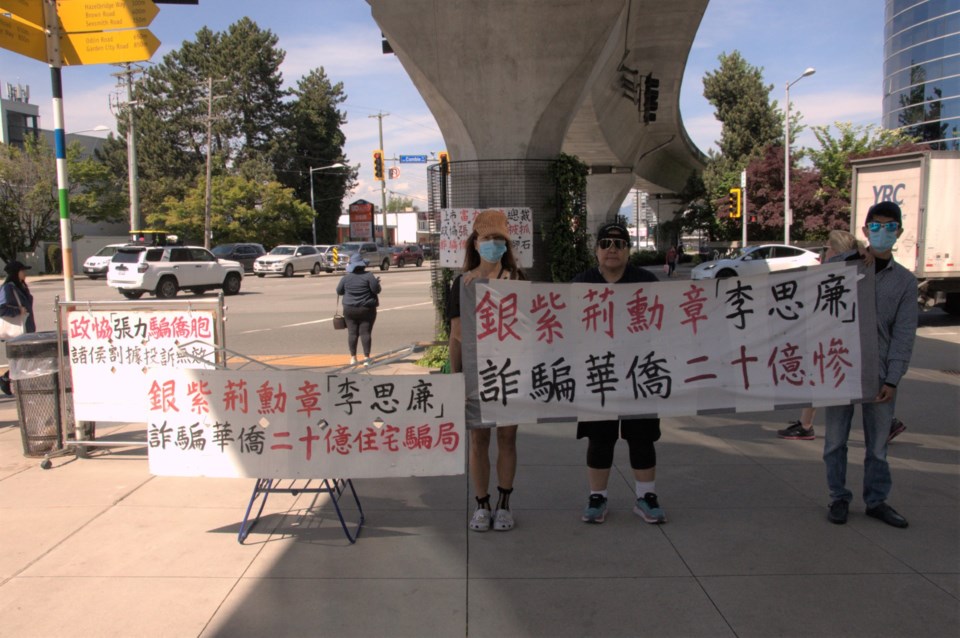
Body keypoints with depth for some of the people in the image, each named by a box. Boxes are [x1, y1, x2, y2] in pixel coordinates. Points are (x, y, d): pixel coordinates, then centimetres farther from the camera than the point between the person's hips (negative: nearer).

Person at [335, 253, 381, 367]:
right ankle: (366, 357, -7)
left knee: (352, 332, 7)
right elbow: (376, 290, -12)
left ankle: (353, 357, 9)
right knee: (365, 332, -2)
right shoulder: (368, 276, -9)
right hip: (367, 309, -2)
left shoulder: (346, 277, 0)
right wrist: (376, 282, 7)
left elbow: (339, 291, 9)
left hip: (350, 309, 2)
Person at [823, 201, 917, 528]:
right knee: (835, 439, 6)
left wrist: (892, 379, -5)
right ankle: (839, 498, 20)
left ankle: (876, 500, 24)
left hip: (879, 372, 1)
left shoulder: (905, 281, 6)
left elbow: (904, 333, 2)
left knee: (878, 442, 9)